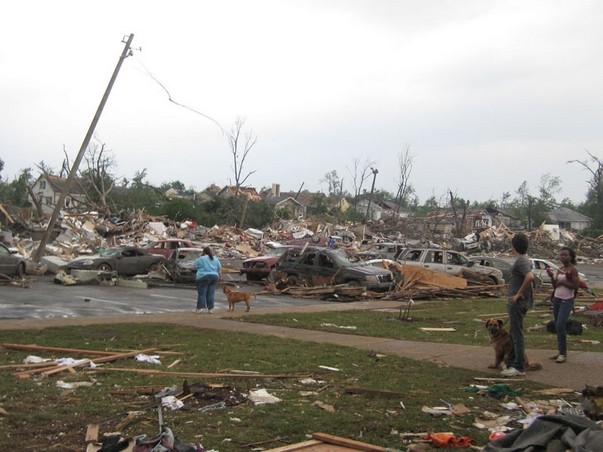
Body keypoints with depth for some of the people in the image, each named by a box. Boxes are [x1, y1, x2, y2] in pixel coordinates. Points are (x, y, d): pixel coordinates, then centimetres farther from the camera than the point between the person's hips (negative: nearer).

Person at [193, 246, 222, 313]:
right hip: (214, 277, 5)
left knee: (202, 293, -3)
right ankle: (210, 308, 4)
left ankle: (200, 308, -5)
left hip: (203, 278, -5)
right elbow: (219, 269, 12)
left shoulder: (201, 259, -6)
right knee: (211, 294, 5)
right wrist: (220, 277, 18)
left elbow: (195, 265, 6)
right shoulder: (216, 259, 11)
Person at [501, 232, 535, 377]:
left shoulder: (521, 261, -17)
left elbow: (530, 277, -33)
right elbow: (529, 278, 22)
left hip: (517, 303, -10)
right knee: (513, 333, 17)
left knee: (517, 334, -5)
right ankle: (511, 363, 25)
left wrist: (519, 294, -24)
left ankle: (519, 367, -1)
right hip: (516, 303, 10)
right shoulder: (524, 260, 13)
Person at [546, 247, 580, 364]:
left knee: (560, 325, -15)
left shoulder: (572, 270, -8)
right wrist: (551, 276, -2)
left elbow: (576, 285, -15)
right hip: (557, 299, 7)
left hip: (567, 300, -7)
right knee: (557, 326, 9)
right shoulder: (559, 270, 12)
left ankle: (563, 353, -9)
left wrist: (563, 282, -16)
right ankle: (560, 351, 18)